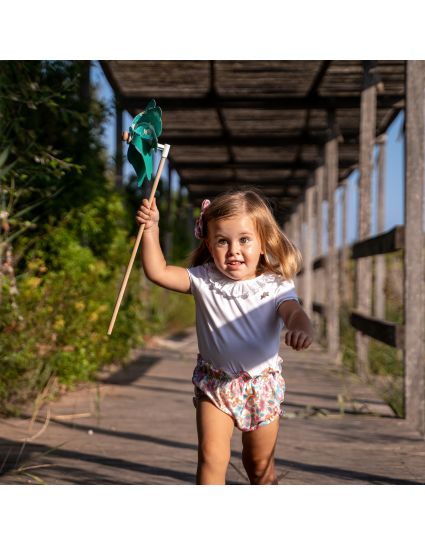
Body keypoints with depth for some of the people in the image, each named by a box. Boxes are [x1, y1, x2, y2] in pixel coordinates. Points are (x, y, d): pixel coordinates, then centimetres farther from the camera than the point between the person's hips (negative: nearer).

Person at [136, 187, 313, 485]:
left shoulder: (276, 287, -13)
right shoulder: (204, 280, -8)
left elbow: (294, 313, -30)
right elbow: (157, 271, -11)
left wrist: (301, 329, -54)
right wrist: (151, 229, -21)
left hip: (262, 384, 0)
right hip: (215, 383, 0)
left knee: (260, 464, 15)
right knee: (212, 456, -10)